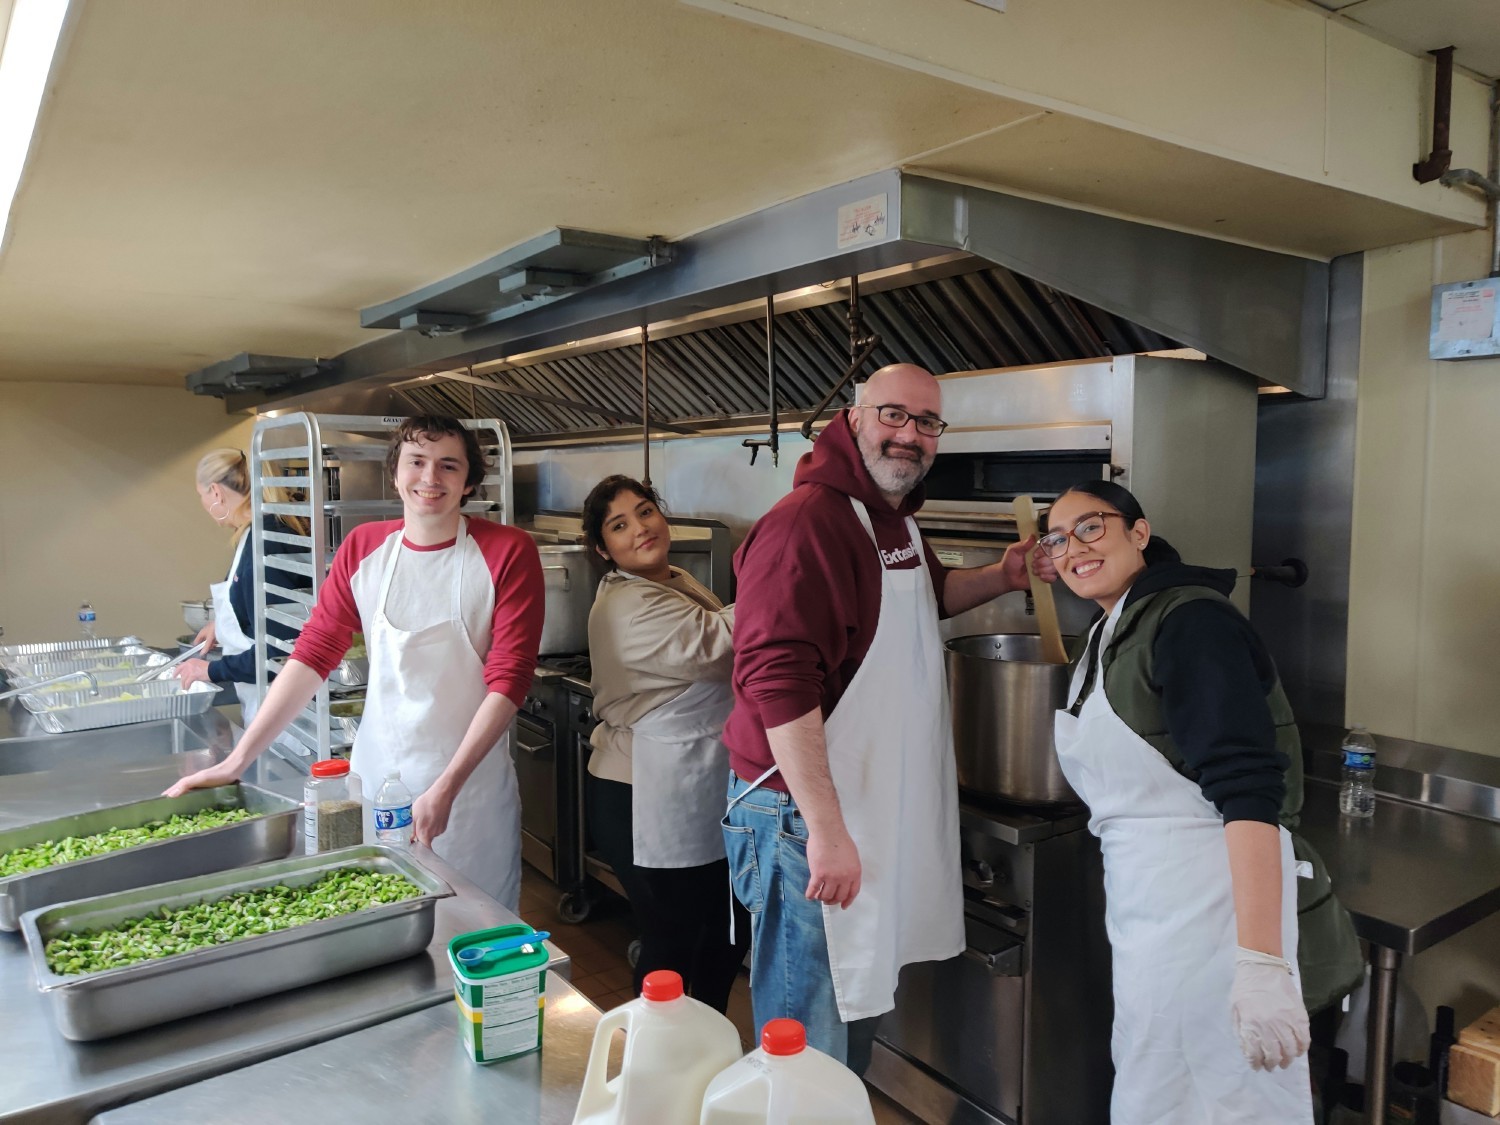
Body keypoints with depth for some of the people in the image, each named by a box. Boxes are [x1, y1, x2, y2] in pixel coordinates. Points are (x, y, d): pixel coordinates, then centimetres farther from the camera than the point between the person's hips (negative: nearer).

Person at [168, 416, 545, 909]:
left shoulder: (508, 553, -10)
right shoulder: (362, 549, 3)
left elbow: (508, 678, -13)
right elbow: (312, 654, 2)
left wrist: (447, 787, -20)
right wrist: (237, 760, -5)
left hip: (470, 783, -3)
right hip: (375, 774, 3)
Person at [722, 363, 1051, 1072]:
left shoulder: (897, 521, 10)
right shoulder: (808, 521, -21)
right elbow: (778, 680, -28)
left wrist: (1000, 579, 12)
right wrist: (826, 829, -28)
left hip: (880, 801, 10)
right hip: (805, 813, -10)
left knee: (860, 1004, 25)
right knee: (809, 1036, 4)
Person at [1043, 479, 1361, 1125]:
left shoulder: (1190, 619, -15)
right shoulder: (1108, 636, 13)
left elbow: (1248, 791, -24)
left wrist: (1261, 963, -30)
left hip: (1208, 897, -9)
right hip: (1146, 899, 9)